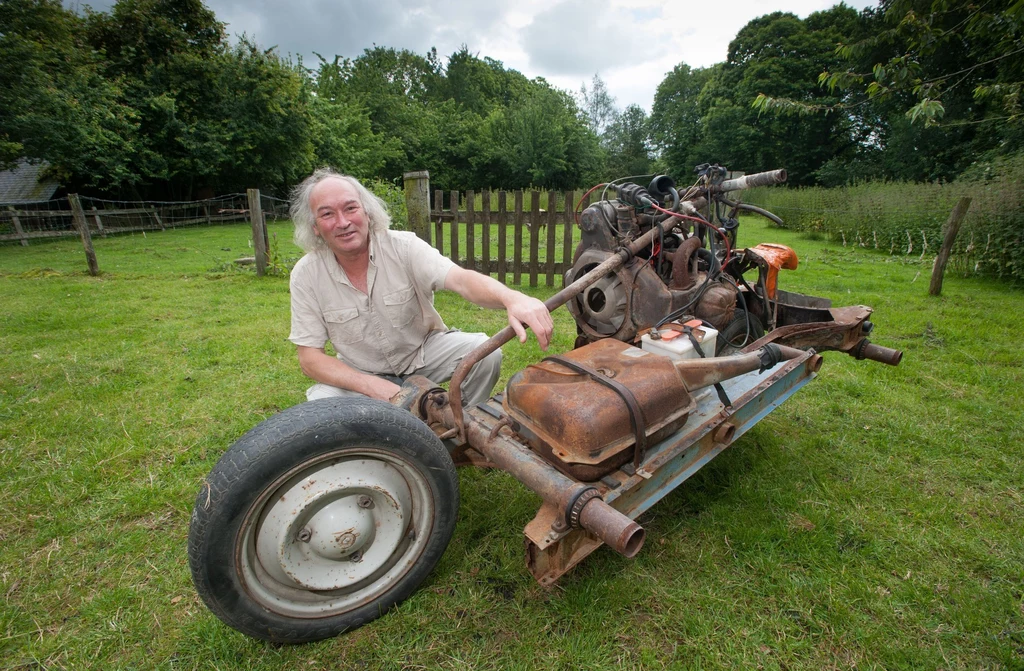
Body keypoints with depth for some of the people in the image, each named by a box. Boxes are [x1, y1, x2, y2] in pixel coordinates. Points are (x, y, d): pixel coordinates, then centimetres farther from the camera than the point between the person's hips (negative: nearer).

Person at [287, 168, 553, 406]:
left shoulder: (403, 246, -17)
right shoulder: (305, 274, -13)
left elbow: (462, 280, -34)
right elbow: (310, 357, -12)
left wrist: (512, 298, -57)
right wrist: (373, 386, -28)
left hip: (426, 350, 0)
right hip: (362, 373, 1)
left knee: (485, 352, -25)